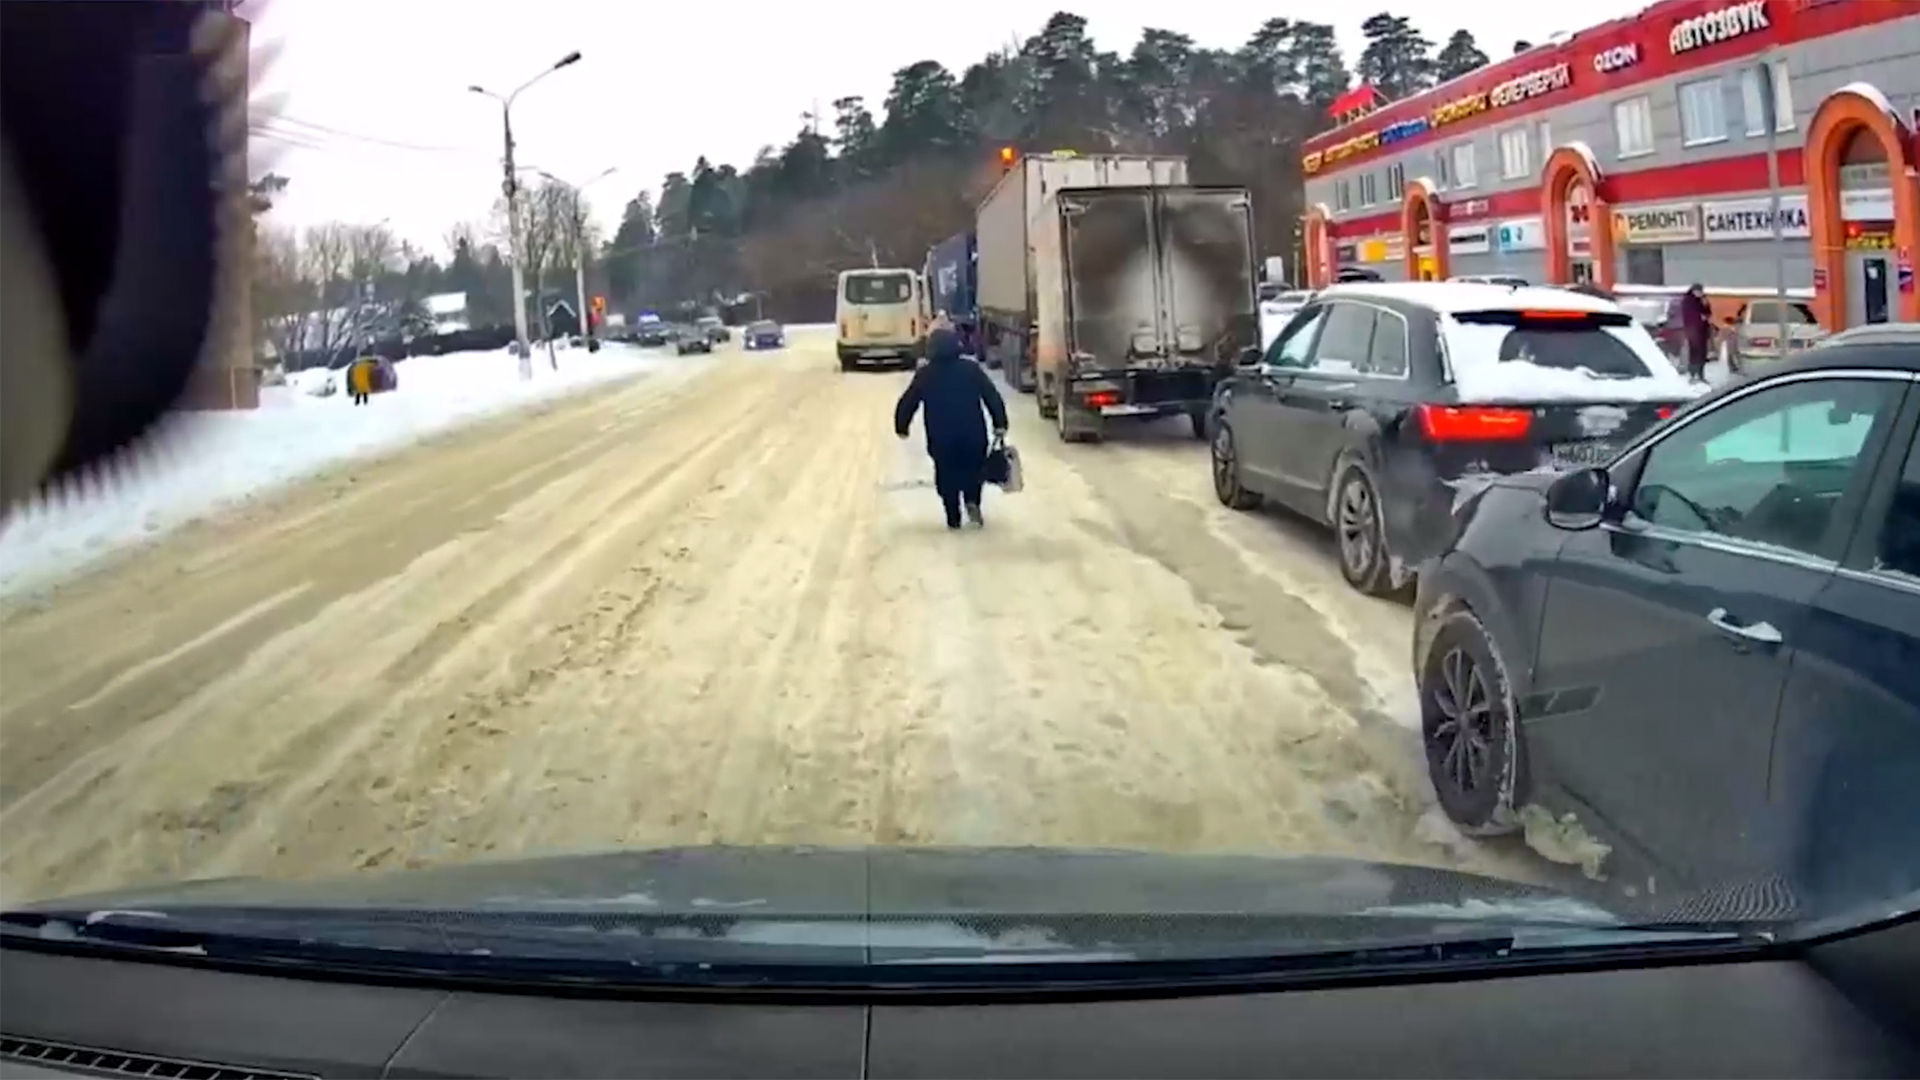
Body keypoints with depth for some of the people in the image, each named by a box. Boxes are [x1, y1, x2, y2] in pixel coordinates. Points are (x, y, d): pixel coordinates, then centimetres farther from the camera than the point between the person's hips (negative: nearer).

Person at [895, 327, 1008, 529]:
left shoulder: (924, 375, 2)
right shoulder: (971, 369, 2)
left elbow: (907, 403, 8)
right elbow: (992, 397, -1)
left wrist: (901, 427, 23)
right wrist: (1000, 424, 3)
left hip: (941, 438, 0)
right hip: (973, 434, 0)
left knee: (947, 477, 14)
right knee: (974, 469, 20)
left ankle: (953, 519, 13)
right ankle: (972, 502, -4)